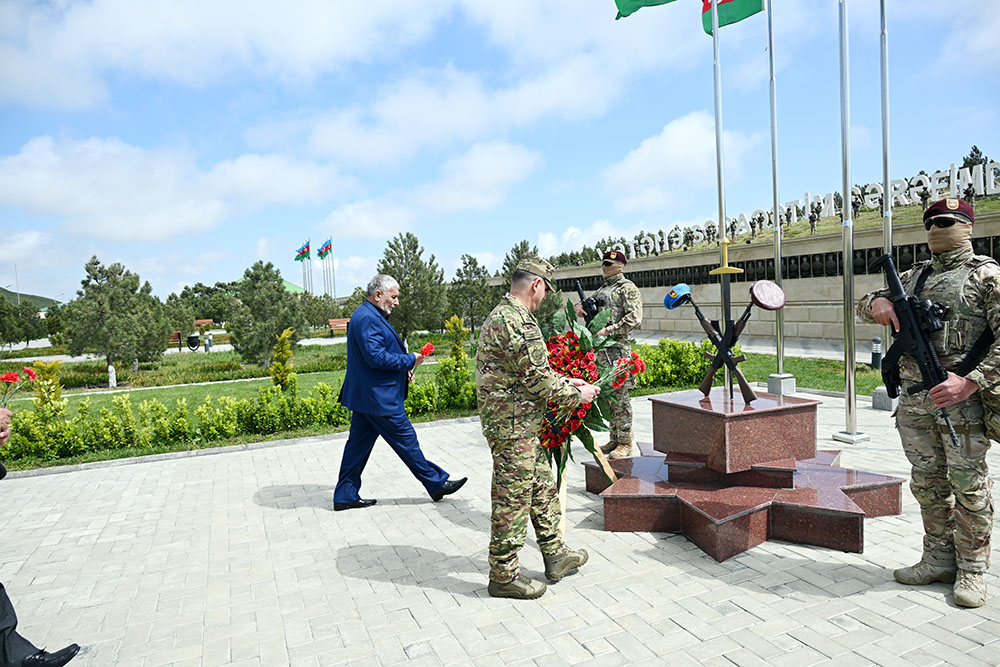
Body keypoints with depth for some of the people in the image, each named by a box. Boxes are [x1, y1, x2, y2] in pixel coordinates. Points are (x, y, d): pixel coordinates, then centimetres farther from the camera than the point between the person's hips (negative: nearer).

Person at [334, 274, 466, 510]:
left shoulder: (369, 316, 16)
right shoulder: (367, 318, -19)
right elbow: (376, 357, -26)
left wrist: (403, 368, 11)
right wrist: (410, 360, -15)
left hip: (364, 395, 11)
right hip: (378, 397, -11)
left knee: (359, 443, 13)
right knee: (406, 440, 1)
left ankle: (345, 496, 19)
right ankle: (436, 483, 13)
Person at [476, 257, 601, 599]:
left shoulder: (501, 314, 14)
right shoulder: (519, 321, -21)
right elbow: (537, 379, -21)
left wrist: (564, 381, 16)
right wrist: (576, 394, -7)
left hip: (522, 422, 11)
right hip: (514, 424, -11)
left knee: (542, 486, 19)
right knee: (513, 497, 1)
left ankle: (555, 555, 32)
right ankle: (503, 575, 15)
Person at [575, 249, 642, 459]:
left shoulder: (627, 288, -4)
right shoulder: (603, 289, 20)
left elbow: (634, 318, -14)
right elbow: (590, 304, 29)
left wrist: (609, 330, -19)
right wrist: (580, 306, 4)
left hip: (617, 348, -8)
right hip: (600, 348, 8)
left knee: (619, 395, -6)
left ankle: (625, 443, 0)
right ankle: (615, 438, 21)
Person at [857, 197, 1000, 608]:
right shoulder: (914, 275, 16)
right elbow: (865, 304, 23)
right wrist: (879, 304, -2)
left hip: (961, 397, -6)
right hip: (914, 398, 6)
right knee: (927, 484, 12)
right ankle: (939, 561, 25)